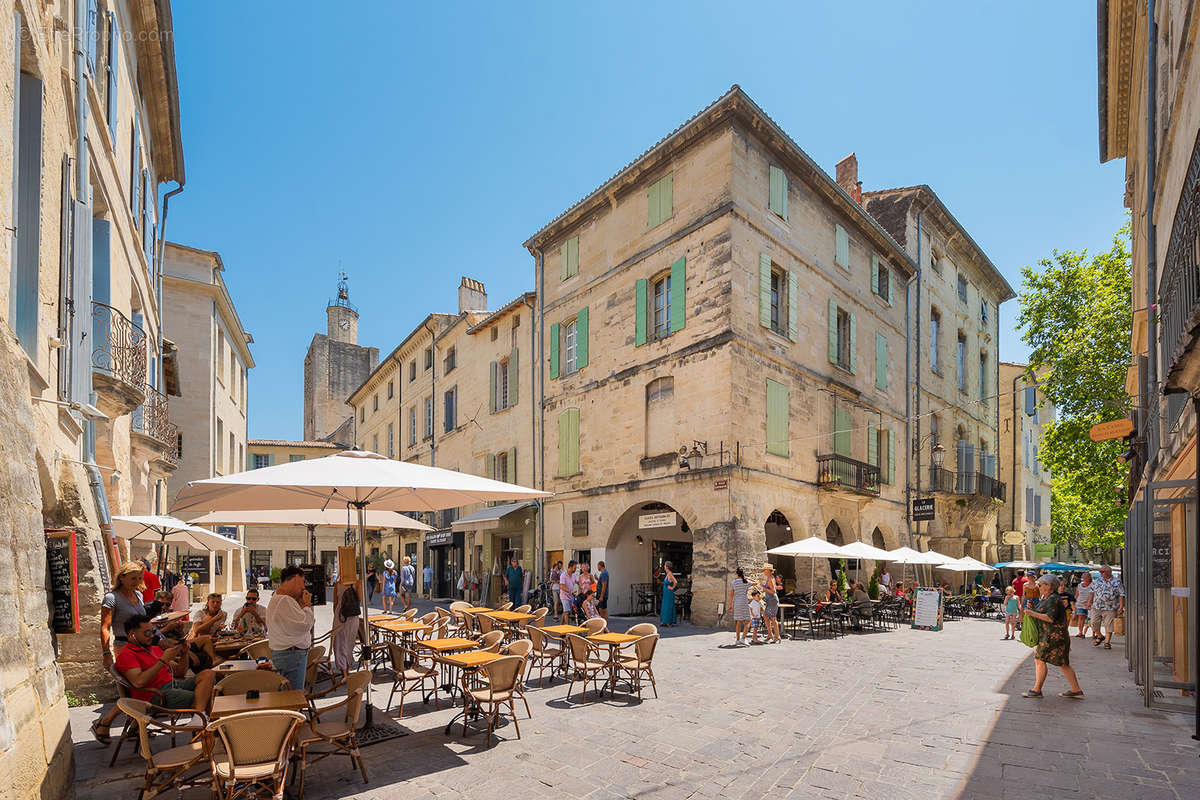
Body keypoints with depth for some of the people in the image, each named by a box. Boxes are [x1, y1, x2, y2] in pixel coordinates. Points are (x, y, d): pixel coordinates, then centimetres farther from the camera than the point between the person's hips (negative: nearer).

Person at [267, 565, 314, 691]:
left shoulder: (277, 598, 16)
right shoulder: (285, 601, -19)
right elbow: (304, 626, -22)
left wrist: (302, 605, 9)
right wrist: (307, 605, -8)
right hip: (291, 655, -11)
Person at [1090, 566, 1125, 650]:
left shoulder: (1117, 582, -1)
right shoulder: (1097, 581, 10)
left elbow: (1121, 595, -2)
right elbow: (1092, 591, 20)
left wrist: (1121, 607, -8)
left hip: (1110, 609, -3)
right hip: (1096, 607, 3)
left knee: (1108, 626, 0)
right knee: (1094, 624, 4)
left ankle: (1107, 642, 11)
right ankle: (1100, 636, 29)